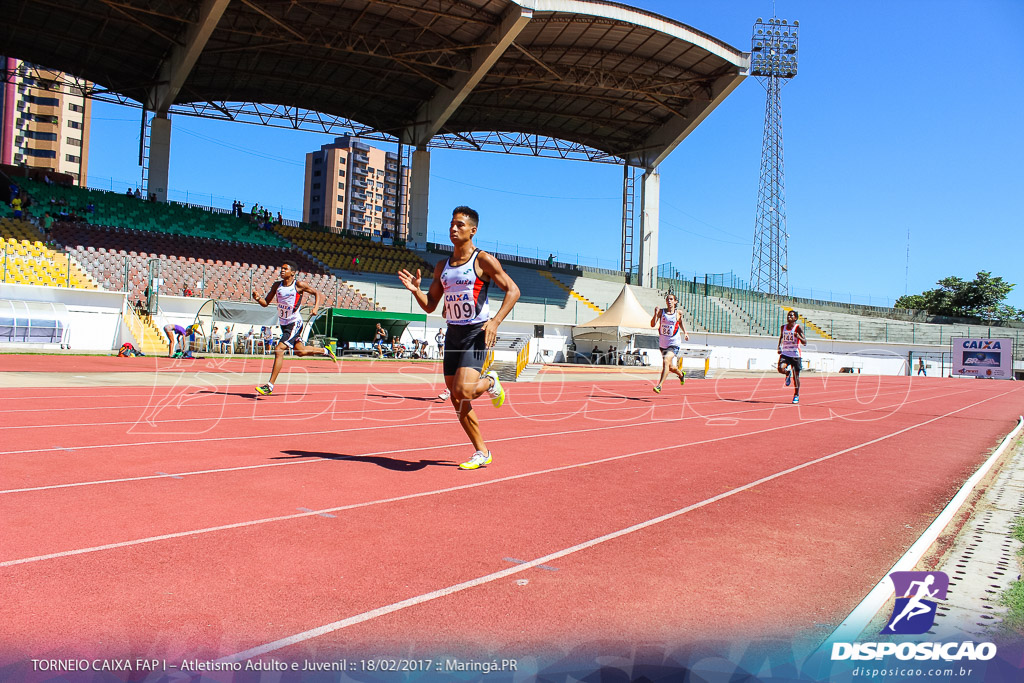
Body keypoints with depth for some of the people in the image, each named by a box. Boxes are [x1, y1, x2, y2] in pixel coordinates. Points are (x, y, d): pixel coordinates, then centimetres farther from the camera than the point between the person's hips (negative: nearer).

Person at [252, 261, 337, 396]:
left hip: (294, 323, -7)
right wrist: (258, 298, -14)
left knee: (279, 351, -17)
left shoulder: (299, 285, -10)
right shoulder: (277, 285, 5)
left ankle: (270, 386, -15)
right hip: (283, 324, 7)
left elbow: (317, 293, -1)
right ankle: (325, 351, 45)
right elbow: (266, 303, 7)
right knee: (300, 351, 19)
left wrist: (316, 307, -17)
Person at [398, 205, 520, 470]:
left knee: (463, 391, -22)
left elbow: (513, 290, -8)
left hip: (477, 333, -6)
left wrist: (495, 321, -20)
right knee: (456, 399, 6)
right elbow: (430, 306, 16)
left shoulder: (483, 260, -5)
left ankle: (490, 382, 13)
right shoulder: (442, 266, 12)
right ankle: (481, 452, 20)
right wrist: (416, 290, -4)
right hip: (453, 334, 6)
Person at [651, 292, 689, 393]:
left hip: (674, 343, -3)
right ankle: (681, 374, 50)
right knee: (670, 367, 17)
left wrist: (685, 333, 7)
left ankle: (659, 386, -25)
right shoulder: (661, 311, -3)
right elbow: (653, 325, -12)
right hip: (662, 343, 3)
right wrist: (656, 314, -27)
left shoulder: (678, 313, -1)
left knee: (666, 361, -26)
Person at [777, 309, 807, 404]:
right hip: (785, 353, 3)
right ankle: (788, 373, 14)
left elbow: (805, 342, -15)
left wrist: (798, 337, -34)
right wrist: (779, 347, 13)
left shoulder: (798, 328, -9)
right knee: (781, 369, -24)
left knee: (796, 376, 3)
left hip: (795, 354, -3)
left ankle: (796, 395, 20)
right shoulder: (783, 327, 5)